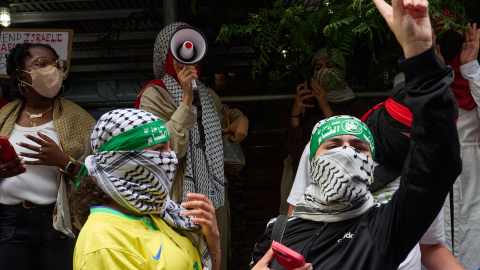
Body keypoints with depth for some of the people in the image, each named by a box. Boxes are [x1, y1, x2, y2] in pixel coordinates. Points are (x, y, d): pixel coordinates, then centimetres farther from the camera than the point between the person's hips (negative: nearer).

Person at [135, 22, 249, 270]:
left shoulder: (206, 93, 11)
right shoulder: (154, 95, -11)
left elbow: (224, 113, 34)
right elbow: (169, 149, -23)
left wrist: (240, 118, 12)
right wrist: (187, 99, -23)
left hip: (215, 193, 7)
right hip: (181, 196, -7)